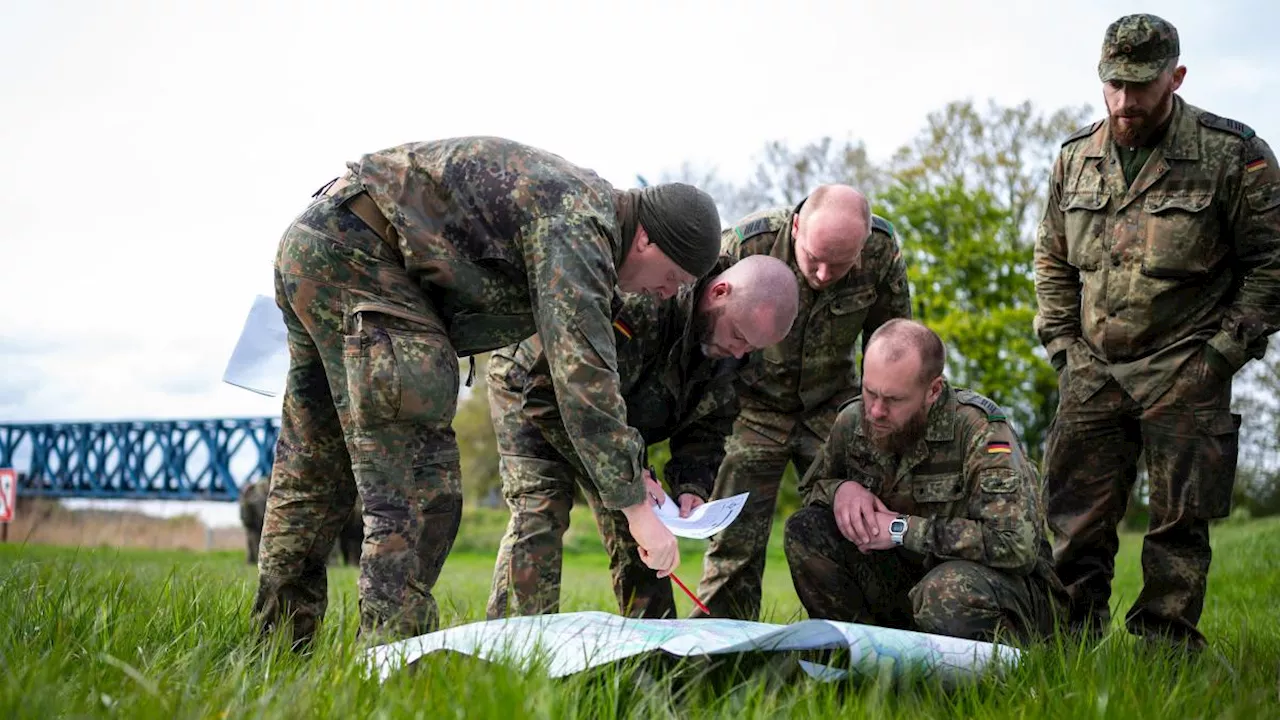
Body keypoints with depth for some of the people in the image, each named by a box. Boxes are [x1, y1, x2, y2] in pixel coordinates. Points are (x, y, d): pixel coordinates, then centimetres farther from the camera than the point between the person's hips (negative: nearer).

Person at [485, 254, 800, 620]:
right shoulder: (636, 302, -41)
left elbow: (707, 425, -3)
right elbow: (549, 395, -38)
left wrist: (693, 486, -24)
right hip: (529, 386, -6)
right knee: (540, 514, -22)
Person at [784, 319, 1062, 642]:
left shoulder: (980, 431, -23)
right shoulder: (853, 420, -5)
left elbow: (1018, 545, -32)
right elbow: (812, 489, 14)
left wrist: (904, 529, -27)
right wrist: (840, 490, -13)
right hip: (907, 575, 5)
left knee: (945, 593, -40)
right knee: (805, 530, -13)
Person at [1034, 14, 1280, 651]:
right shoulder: (1076, 157, 7)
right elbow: (1052, 263, 16)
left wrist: (1221, 352, -8)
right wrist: (1062, 346, 8)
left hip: (1184, 373, -4)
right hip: (1092, 369, 4)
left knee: (1179, 520, 0)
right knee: (1077, 515, 3)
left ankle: (1165, 649, 10)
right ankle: (1071, 642, 13)